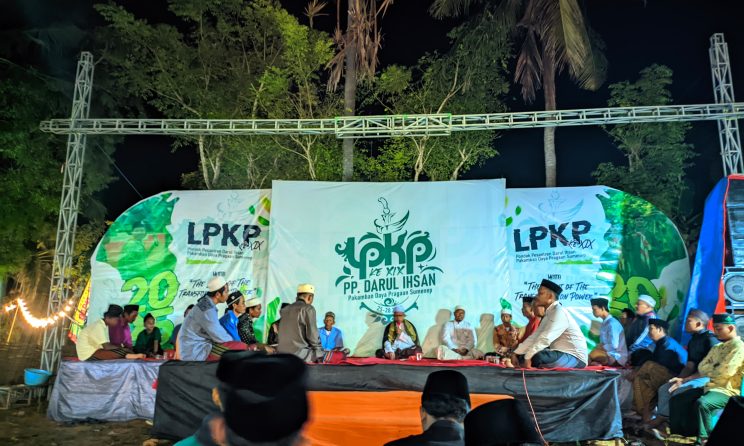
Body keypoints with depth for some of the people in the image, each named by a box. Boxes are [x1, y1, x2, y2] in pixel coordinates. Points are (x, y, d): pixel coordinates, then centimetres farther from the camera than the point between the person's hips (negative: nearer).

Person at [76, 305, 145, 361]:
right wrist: (123, 349, -16)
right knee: (119, 352, -24)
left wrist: (121, 348, -6)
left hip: (94, 351, 9)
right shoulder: (99, 326, -19)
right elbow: (107, 347, -25)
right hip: (89, 355, -9)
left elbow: (107, 345, 6)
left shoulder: (104, 325, 10)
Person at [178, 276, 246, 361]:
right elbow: (219, 336, -18)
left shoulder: (205, 303, 9)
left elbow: (216, 331, 16)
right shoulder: (207, 310, -21)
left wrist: (233, 341, 8)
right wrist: (235, 341, 0)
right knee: (241, 347, -17)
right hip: (196, 353, -10)